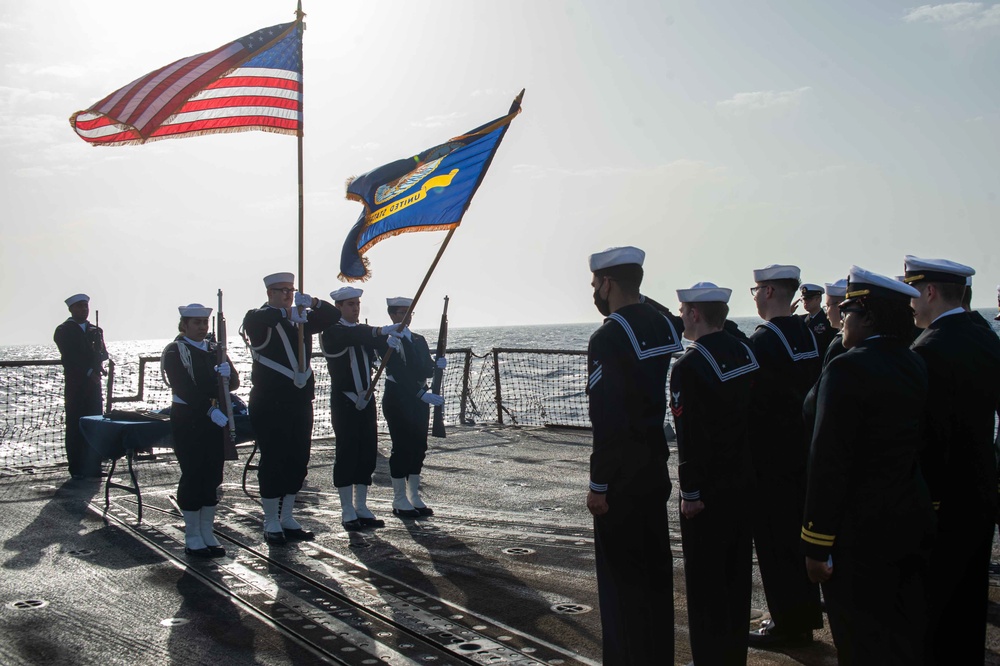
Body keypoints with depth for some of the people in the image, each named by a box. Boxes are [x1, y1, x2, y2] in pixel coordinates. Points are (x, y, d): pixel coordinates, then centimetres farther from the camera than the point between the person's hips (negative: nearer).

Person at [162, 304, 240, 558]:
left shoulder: (215, 350, 14)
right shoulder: (174, 351, -4)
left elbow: (234, 383, 6)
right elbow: (184, 389, -17)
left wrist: (227, 373, -16)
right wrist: (210, 410, -25)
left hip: (216, 418, 6)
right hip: (188, 420, -6)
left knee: (213, 476, 7)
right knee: (193, 475, -2)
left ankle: (208, 534, 17)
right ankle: (192, 537, 7)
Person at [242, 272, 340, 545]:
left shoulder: (303, 318, 15)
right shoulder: (260, 320, -3)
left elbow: (333, 316, 6)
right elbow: (252, 321, -26)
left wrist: (313, 302, -13)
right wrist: (281, 310, -38)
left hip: (301, 400, 6)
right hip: (270, 402, -6)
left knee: (298, 460, 10)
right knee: (272, 461, 0)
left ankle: (287, 519, 22)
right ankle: (272, 524, 10)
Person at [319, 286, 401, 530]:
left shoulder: (365, 332, 14)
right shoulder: (332, 332, -6)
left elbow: (379, 347, -2)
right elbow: (351, 336, -27)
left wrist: (389, 340, -26)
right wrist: (381, 331, -39)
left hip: (366, 401, 6)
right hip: (344, 403, -6)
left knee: (368, 453, 7)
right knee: (346, 453, -3)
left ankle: (362, 508, 16)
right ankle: (348, 512, 5)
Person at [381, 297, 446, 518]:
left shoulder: (419, 340, 14)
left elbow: (426, 371, 10)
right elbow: (399, 373, -19)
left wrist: (437, 364, -13)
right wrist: (422, 394, -27)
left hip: (419, 399, 7)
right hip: (397, 399, -7)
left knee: (418, 447, 8)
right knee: (401, 448, -4)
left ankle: (414, 497, 17)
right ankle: (400, 501, 5)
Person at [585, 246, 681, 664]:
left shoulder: (608, 338, -19)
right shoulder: (662, 324, 5)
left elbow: (607, 420, -21)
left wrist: (598, 484, -17)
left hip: (622, 475, -8)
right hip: (656, 468, 8)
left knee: (621, 571, 3)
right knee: (655, 565, 19)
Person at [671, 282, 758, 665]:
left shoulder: (688, 366, -20)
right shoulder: (745, 353, 3)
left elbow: (691, 439, -22)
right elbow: (754, 416, 10)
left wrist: (691, 492, -15)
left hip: (708, 491, -8)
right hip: (743, 483, 8)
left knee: (705, 578, 3)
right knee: (737, 571, 17)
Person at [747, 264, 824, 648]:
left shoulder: (764, 339, -19)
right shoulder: (807, 335, 7)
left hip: (769, 454, -9)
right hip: (802, 449, 9)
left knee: (774, 539, 0)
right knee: (797, 533, 17)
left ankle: (788, 624, 7)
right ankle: (805, 615, 27)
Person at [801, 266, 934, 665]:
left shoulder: (847, 370, -20)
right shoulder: (915, 366, 6)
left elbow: (830, 462, -21)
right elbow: (918, 445, 12)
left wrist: (816, 544, -16)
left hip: (860, 531, -8)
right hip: (912, 522, 8)